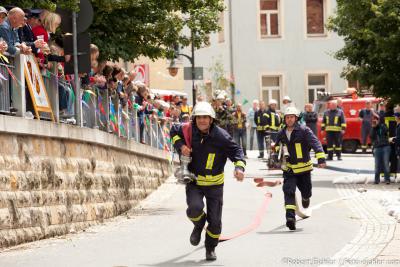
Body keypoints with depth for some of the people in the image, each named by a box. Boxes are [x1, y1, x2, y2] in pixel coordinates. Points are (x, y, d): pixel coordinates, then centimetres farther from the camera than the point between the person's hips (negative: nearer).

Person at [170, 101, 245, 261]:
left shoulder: (220, 135, -16)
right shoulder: (189, 131, -9)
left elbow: (235, 150, -11)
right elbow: (174, 131, 11)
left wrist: (239, 167, -29)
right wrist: (180, 145, -9)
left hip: (214, 183, -1)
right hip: (194, 181, 1)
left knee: (215, 221, 4)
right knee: (195, 208, -25)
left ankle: (211, 248, 30)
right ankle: (199, 225, 12)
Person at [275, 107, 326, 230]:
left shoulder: (304, 131, -10)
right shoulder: (282, 134, 5)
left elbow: (315, 143, -20)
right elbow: (277, 146, 25)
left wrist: (321, 158, -32)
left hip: (304, 167, -2)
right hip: (289, 168, 2)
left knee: (306, 191, 12)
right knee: (289, 191, -16)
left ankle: (305, 197, 51)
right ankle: (290, 217, -24)